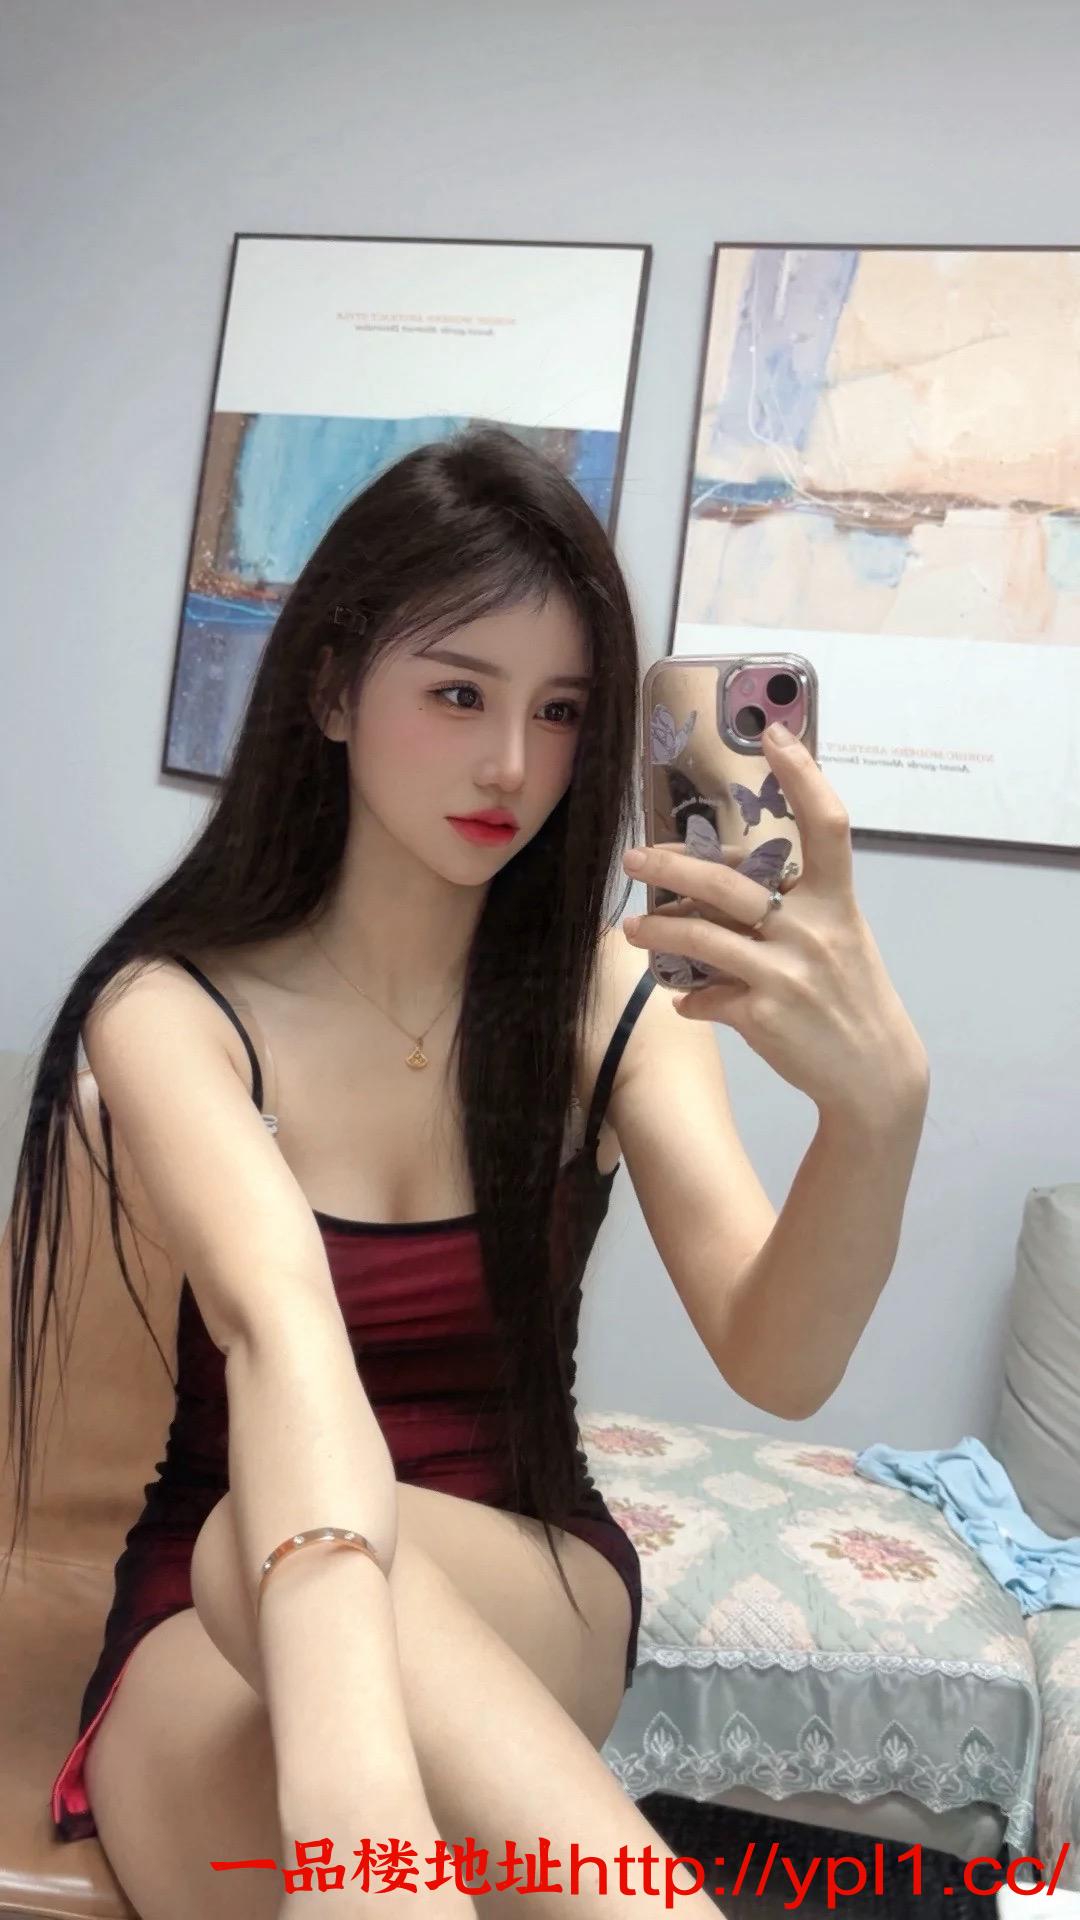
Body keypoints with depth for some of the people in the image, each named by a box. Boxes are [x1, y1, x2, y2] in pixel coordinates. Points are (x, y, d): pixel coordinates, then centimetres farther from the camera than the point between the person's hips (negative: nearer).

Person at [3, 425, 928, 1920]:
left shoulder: (609, 993, -7)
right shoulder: (170, 1009, -13)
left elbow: (778, 1366, -19)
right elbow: (281, 1320, -34)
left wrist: (881, 1103, -40)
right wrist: (345, 1761, -52)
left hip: (529, 1587, 1)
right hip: (220, 1622, 0)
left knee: (260, 1553, -33)